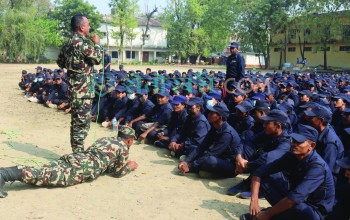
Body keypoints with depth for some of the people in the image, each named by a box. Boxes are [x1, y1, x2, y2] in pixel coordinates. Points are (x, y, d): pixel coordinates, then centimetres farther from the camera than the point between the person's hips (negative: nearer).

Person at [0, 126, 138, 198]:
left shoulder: (105, 139, 36)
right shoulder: (123, 147, 14)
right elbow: (117, 172, 17)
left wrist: (122, 162, 52)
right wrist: (129, 167, 36)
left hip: (73, 158, 8)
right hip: (83, 169, -8)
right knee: (45, 176, -23)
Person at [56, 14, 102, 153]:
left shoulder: (68, 44, 14)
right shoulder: (83, 43, -15)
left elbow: (60, 63, 20)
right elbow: (97, 59, -16)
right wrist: (96, 43, -2)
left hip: (73, 89, 10)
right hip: (83, 90, -9)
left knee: (76, 122, 15)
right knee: (82, 123, -5)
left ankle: (76, 151, 23)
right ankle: (78, 153, -1)